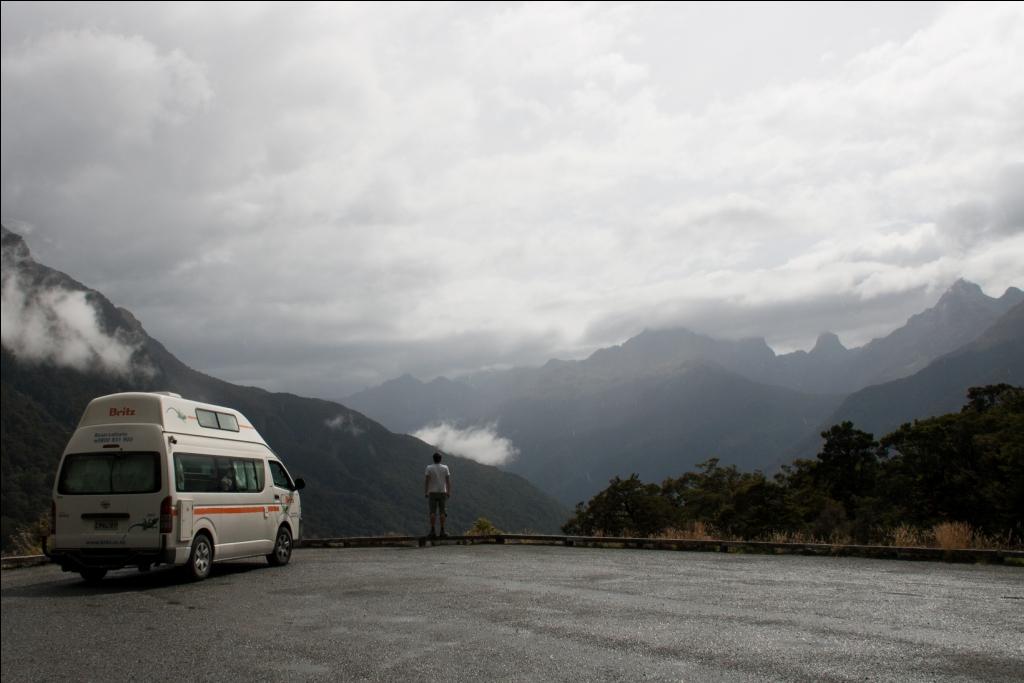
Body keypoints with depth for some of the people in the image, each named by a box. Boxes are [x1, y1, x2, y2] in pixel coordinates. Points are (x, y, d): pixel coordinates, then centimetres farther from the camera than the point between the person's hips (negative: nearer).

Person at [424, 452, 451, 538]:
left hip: (432, 493, 0)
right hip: (442, 492, 0)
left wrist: (425, 492, -3)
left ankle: (432, 531, -4)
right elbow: (448, 481, -2)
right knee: (442, 512, 2)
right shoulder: (445, 468, 1)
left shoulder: (429, 468, -3)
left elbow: (426, 481, -7)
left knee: (433, 512, 1)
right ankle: (442, 531, -3)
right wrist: (449, 492, 3)